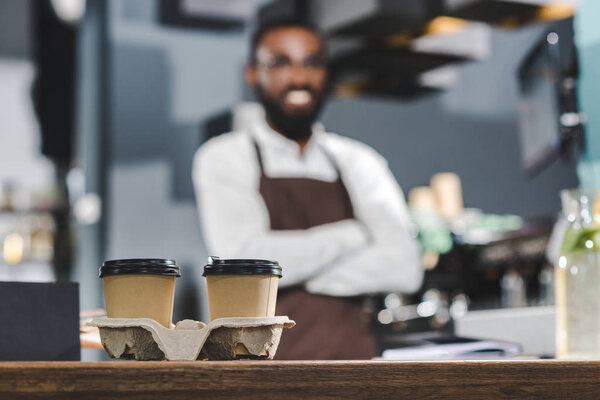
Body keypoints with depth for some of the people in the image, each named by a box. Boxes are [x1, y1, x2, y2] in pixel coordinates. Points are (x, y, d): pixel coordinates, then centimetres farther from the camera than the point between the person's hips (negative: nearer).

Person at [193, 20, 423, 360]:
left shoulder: (360, 164, 10)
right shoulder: (224, 158, 2)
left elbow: (403, 268, -3)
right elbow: (248, 261, -14)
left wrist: (295, 267, -9)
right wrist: (352, 234, -4)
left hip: (351, 352, 3)